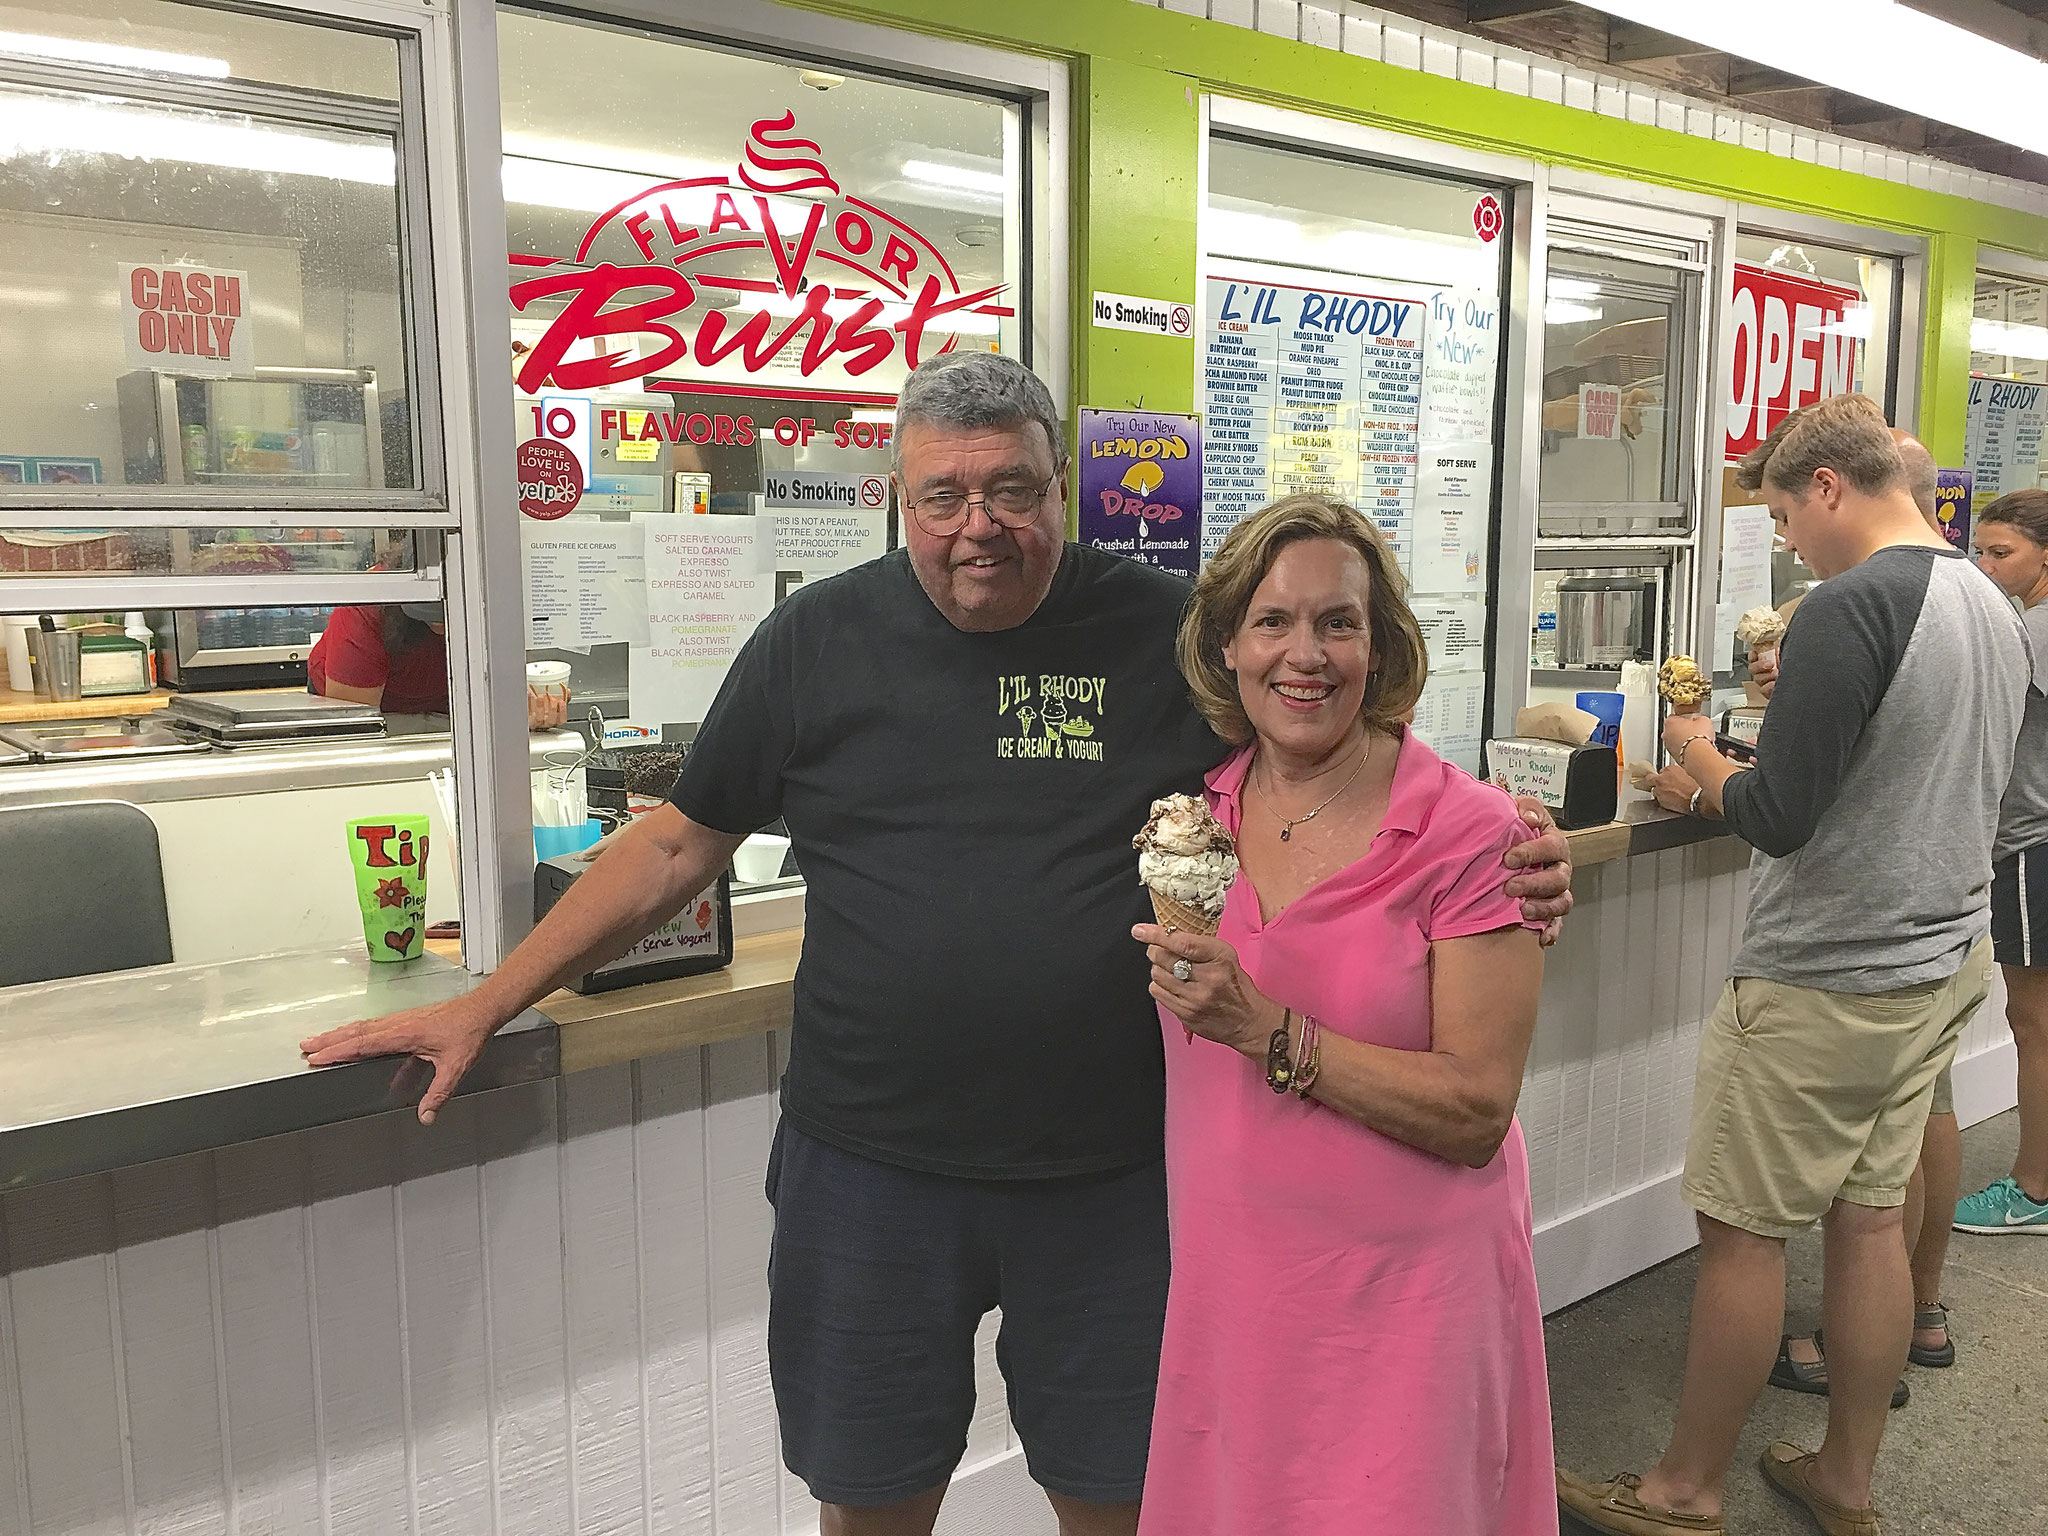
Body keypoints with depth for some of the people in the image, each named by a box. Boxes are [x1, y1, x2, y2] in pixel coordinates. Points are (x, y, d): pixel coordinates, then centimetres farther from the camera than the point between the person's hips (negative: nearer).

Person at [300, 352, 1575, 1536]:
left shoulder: (1164, 632, -4)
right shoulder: (819, 640, -1)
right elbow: (682, 845, 4)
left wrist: (1492, 860, -16)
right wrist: (483, 1009, 1)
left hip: (1112, 1172, 0)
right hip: (872, 1165, 1)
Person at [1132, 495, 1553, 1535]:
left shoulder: (1465, 832, -14)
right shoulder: (1200, 810, 0)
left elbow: (1476, 1114, -16)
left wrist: (1267, 1030, -23)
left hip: (1402, 1292, -4)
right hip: (1223, 1284, 5)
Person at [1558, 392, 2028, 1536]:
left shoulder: (1851, 608, -20)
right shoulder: (1993, 607, 9)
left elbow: (1777, 818, -22)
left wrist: (1698, 753, -4)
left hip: (1825, 985, -9)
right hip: (1947, 961, 9)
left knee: (1744, 1231, 4)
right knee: (1870, 1220, 17)